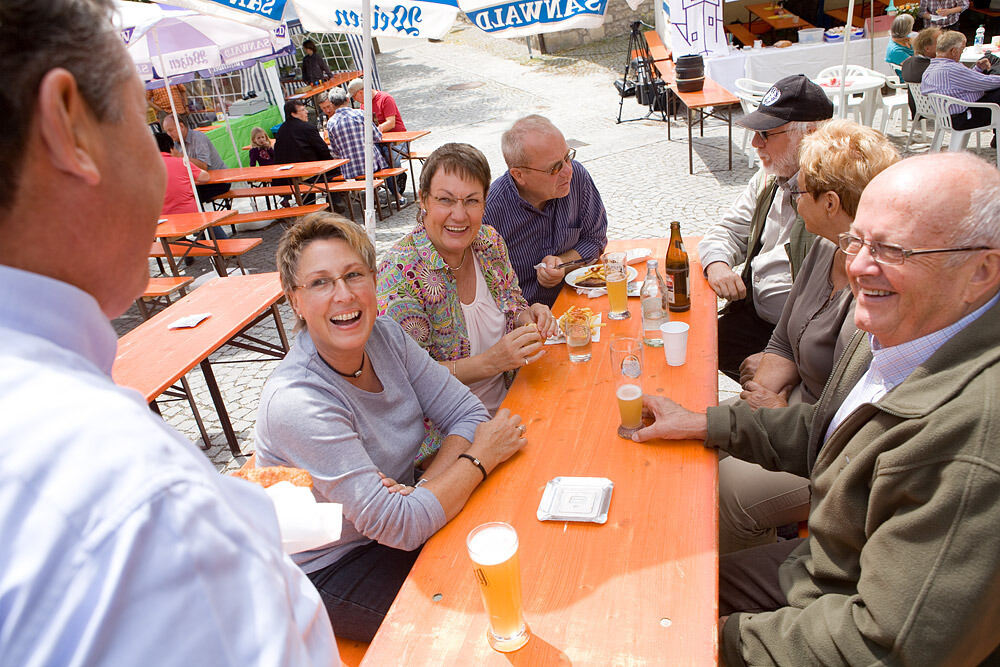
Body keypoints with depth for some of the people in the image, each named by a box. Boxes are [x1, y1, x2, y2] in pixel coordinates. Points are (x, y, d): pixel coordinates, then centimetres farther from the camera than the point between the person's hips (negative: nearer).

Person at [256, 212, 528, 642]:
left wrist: (425, 488, -24)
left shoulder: (385, 336, -10)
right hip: (330, 571, -6)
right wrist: (480, 456, -20)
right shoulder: (296, 403, -31)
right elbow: (401, 527, -32)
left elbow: (466, 413, -7)